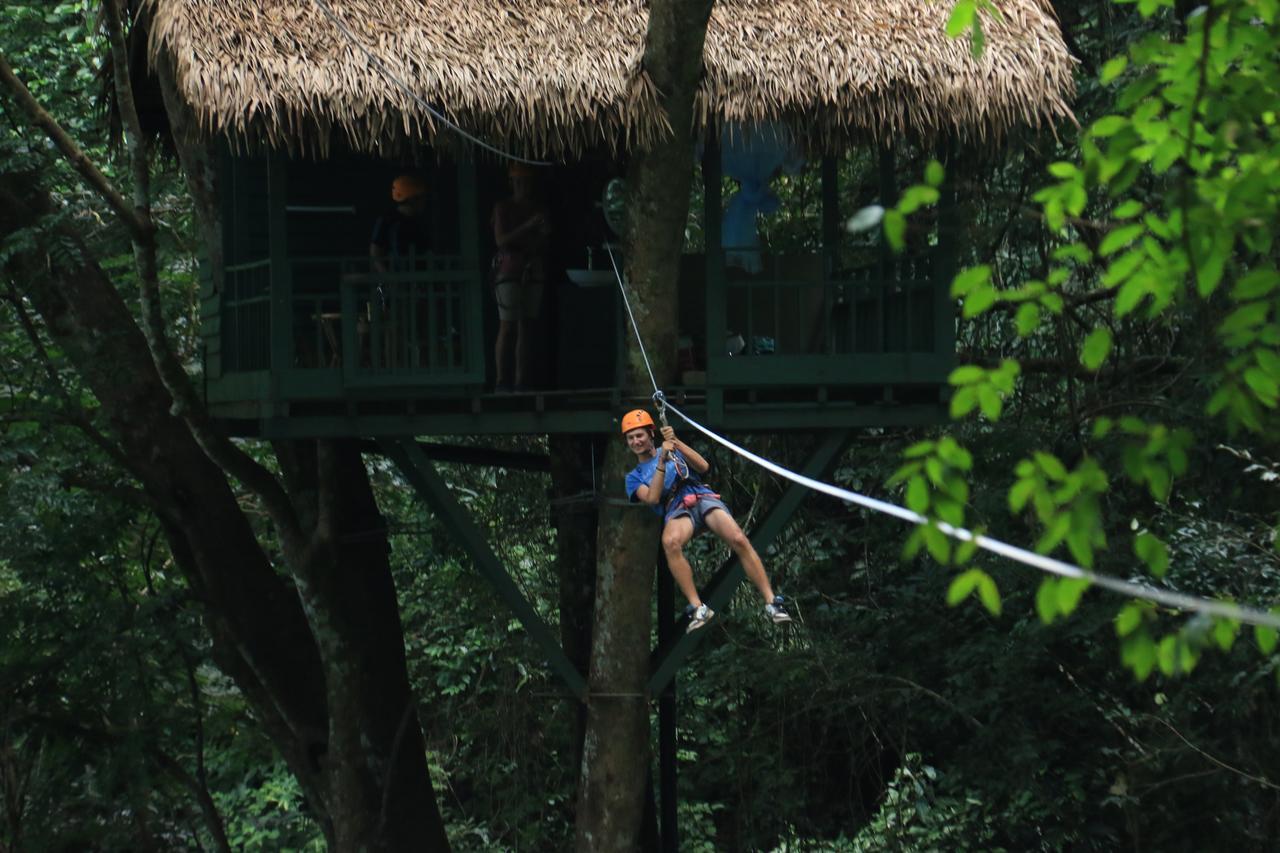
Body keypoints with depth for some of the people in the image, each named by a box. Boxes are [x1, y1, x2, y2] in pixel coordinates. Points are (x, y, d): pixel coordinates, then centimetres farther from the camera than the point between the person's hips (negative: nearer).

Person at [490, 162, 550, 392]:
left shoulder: (539, 210, 14)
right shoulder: (503, 208, 1)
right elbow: (501, 240, -9)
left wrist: (544, 234, -3)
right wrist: (527, 226, -17)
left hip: (533, 272, 5)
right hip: (509, 270, -5)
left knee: (526, 328, 1)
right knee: (507, 327, -9)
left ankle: (522, 381, 1)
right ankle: (501, 379, -9)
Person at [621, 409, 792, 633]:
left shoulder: (672, 449, 25)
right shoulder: (634, 477, 23)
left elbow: (703, 467, 8)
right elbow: (652, 498, 1)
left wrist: (676, 443, 0)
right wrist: (662, 462, -5)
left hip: (703, 498, 1)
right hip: (676, 510, -1)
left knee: (739, 540, -27)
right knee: (670, 542, -38)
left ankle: (771, 602, -24)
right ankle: (698, 608, -37)